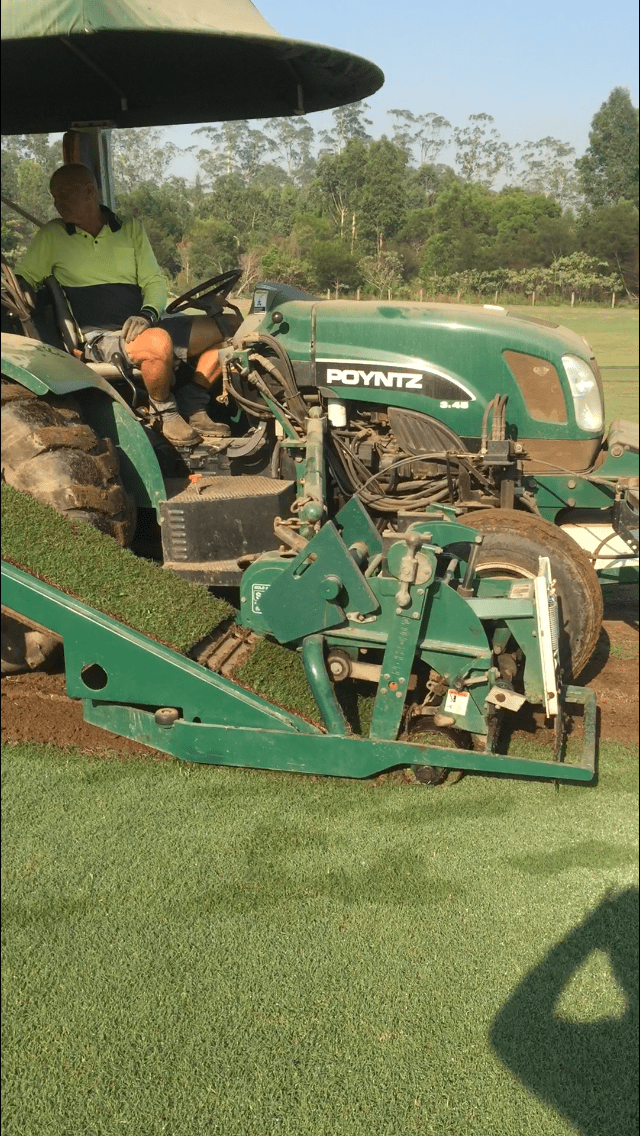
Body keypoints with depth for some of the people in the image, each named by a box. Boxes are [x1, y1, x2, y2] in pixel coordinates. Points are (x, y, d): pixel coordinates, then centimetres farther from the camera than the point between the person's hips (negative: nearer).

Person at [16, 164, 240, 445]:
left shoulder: (130, 229, 14)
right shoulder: (52, 236, 8)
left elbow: (154, 282, 8)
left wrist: (147, 314, -13)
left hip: (141, 326, 5)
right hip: (96, 338, -4)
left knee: (231, 325, -9)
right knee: (158, 342, -39)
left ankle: (193, 407, -4)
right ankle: (166, 413, -12)